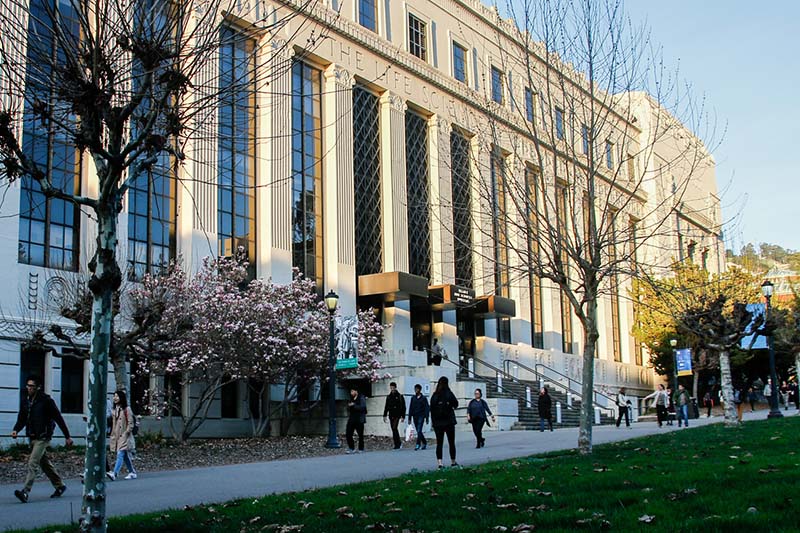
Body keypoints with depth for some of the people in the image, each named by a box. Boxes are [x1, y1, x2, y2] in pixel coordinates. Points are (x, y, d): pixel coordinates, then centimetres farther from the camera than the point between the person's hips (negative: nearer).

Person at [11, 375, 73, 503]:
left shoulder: (46, 400, -11)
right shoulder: (25, 401, 8)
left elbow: (59, 418, -8)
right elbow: (21, 419, 12)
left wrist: (67, 436, -6)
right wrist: (16, 430, -10)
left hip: (43, 437, -7)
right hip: (32, 437, 7)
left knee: (33, 463, -16)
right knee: (44, 463, 16)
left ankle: (25, 492, -22)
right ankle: (60, 486, 30)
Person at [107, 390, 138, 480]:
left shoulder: (126, 409, -7)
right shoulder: (114, 410, 15)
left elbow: (131, 423, -9)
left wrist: (126, 432, -15)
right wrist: (112, 435, 14)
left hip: (124, 436, -7)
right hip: (116, 436, 7)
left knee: (120, 455, -15)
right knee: (125, 456, 12)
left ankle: (114, 473, -27)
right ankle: (132, 472, 21)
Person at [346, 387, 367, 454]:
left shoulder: (361, 398, -5)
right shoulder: (351, 399, 16)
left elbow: (362, 407, -18)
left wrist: (353, 405, -17)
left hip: (359, 420, -6)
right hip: (351, 419, 6)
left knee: (360, 435, 2)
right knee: (348, 434, -2)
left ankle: (361, 449, 12)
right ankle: (351, 448, 6)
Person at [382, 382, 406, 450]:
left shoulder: (400, 396, -2)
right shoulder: (389, 397, 13)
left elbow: (403, 407, -2)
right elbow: (386, 407, 17)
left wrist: (403, 416, -8)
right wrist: (384, 415, 11)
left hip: (397, 415, -5)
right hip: (391, 415, 5)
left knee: (394, 428, -17)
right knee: (393, 429, 5)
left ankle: (398, 443, -9)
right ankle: (397, 444, 11)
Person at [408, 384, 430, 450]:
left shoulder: (423, 398, -1)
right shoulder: (413, 398, 10)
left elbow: (427, 409, -2)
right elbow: (410, 408, 12)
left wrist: (426, 418, -8)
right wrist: (409, 418, 8)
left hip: (421, 416, -5)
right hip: (415, 416, 5)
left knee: (419, 431, -14)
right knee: (418, 431, 9)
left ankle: (418, 445, -16)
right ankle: (424, 442, 26)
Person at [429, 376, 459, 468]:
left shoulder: (434, 396, 0)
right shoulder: (449, 393, -9)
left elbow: (431, 409, 1)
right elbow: (456, 404, -1)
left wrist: (433, 422, 7)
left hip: (437, 423, 2)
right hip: (449, 421, -2)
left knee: (439, 443, 3)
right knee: (451, 443, 10)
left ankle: (439, 463, -5)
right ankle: (453, 462, 17)